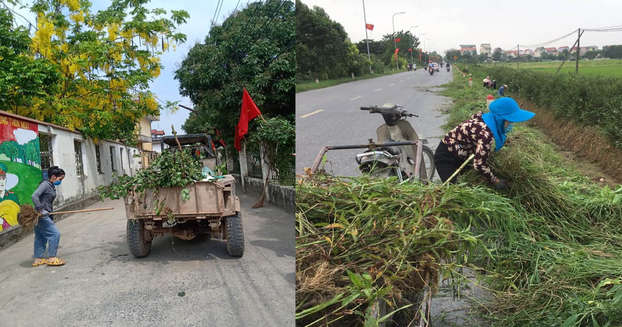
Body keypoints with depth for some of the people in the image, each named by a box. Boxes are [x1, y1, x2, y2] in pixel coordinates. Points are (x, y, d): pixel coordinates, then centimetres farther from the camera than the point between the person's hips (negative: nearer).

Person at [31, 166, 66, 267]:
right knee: (55, 234, -8)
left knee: (40, 237, 15)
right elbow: (34, 196, -24)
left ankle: (38, 259, 24)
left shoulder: (52, 186, 13)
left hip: (44, 215, 9)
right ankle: (52, 258, -2)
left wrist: (50, 211, 9)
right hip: (41, 216, -9)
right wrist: (41, 210, -24)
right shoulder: (45, 184, -15)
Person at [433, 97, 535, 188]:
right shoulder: (486, 133, -33)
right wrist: (495, 180, -14)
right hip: (446, 157, -9)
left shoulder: (486, 120, -7)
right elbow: (479, 164, -28)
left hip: (458, 155, 10)